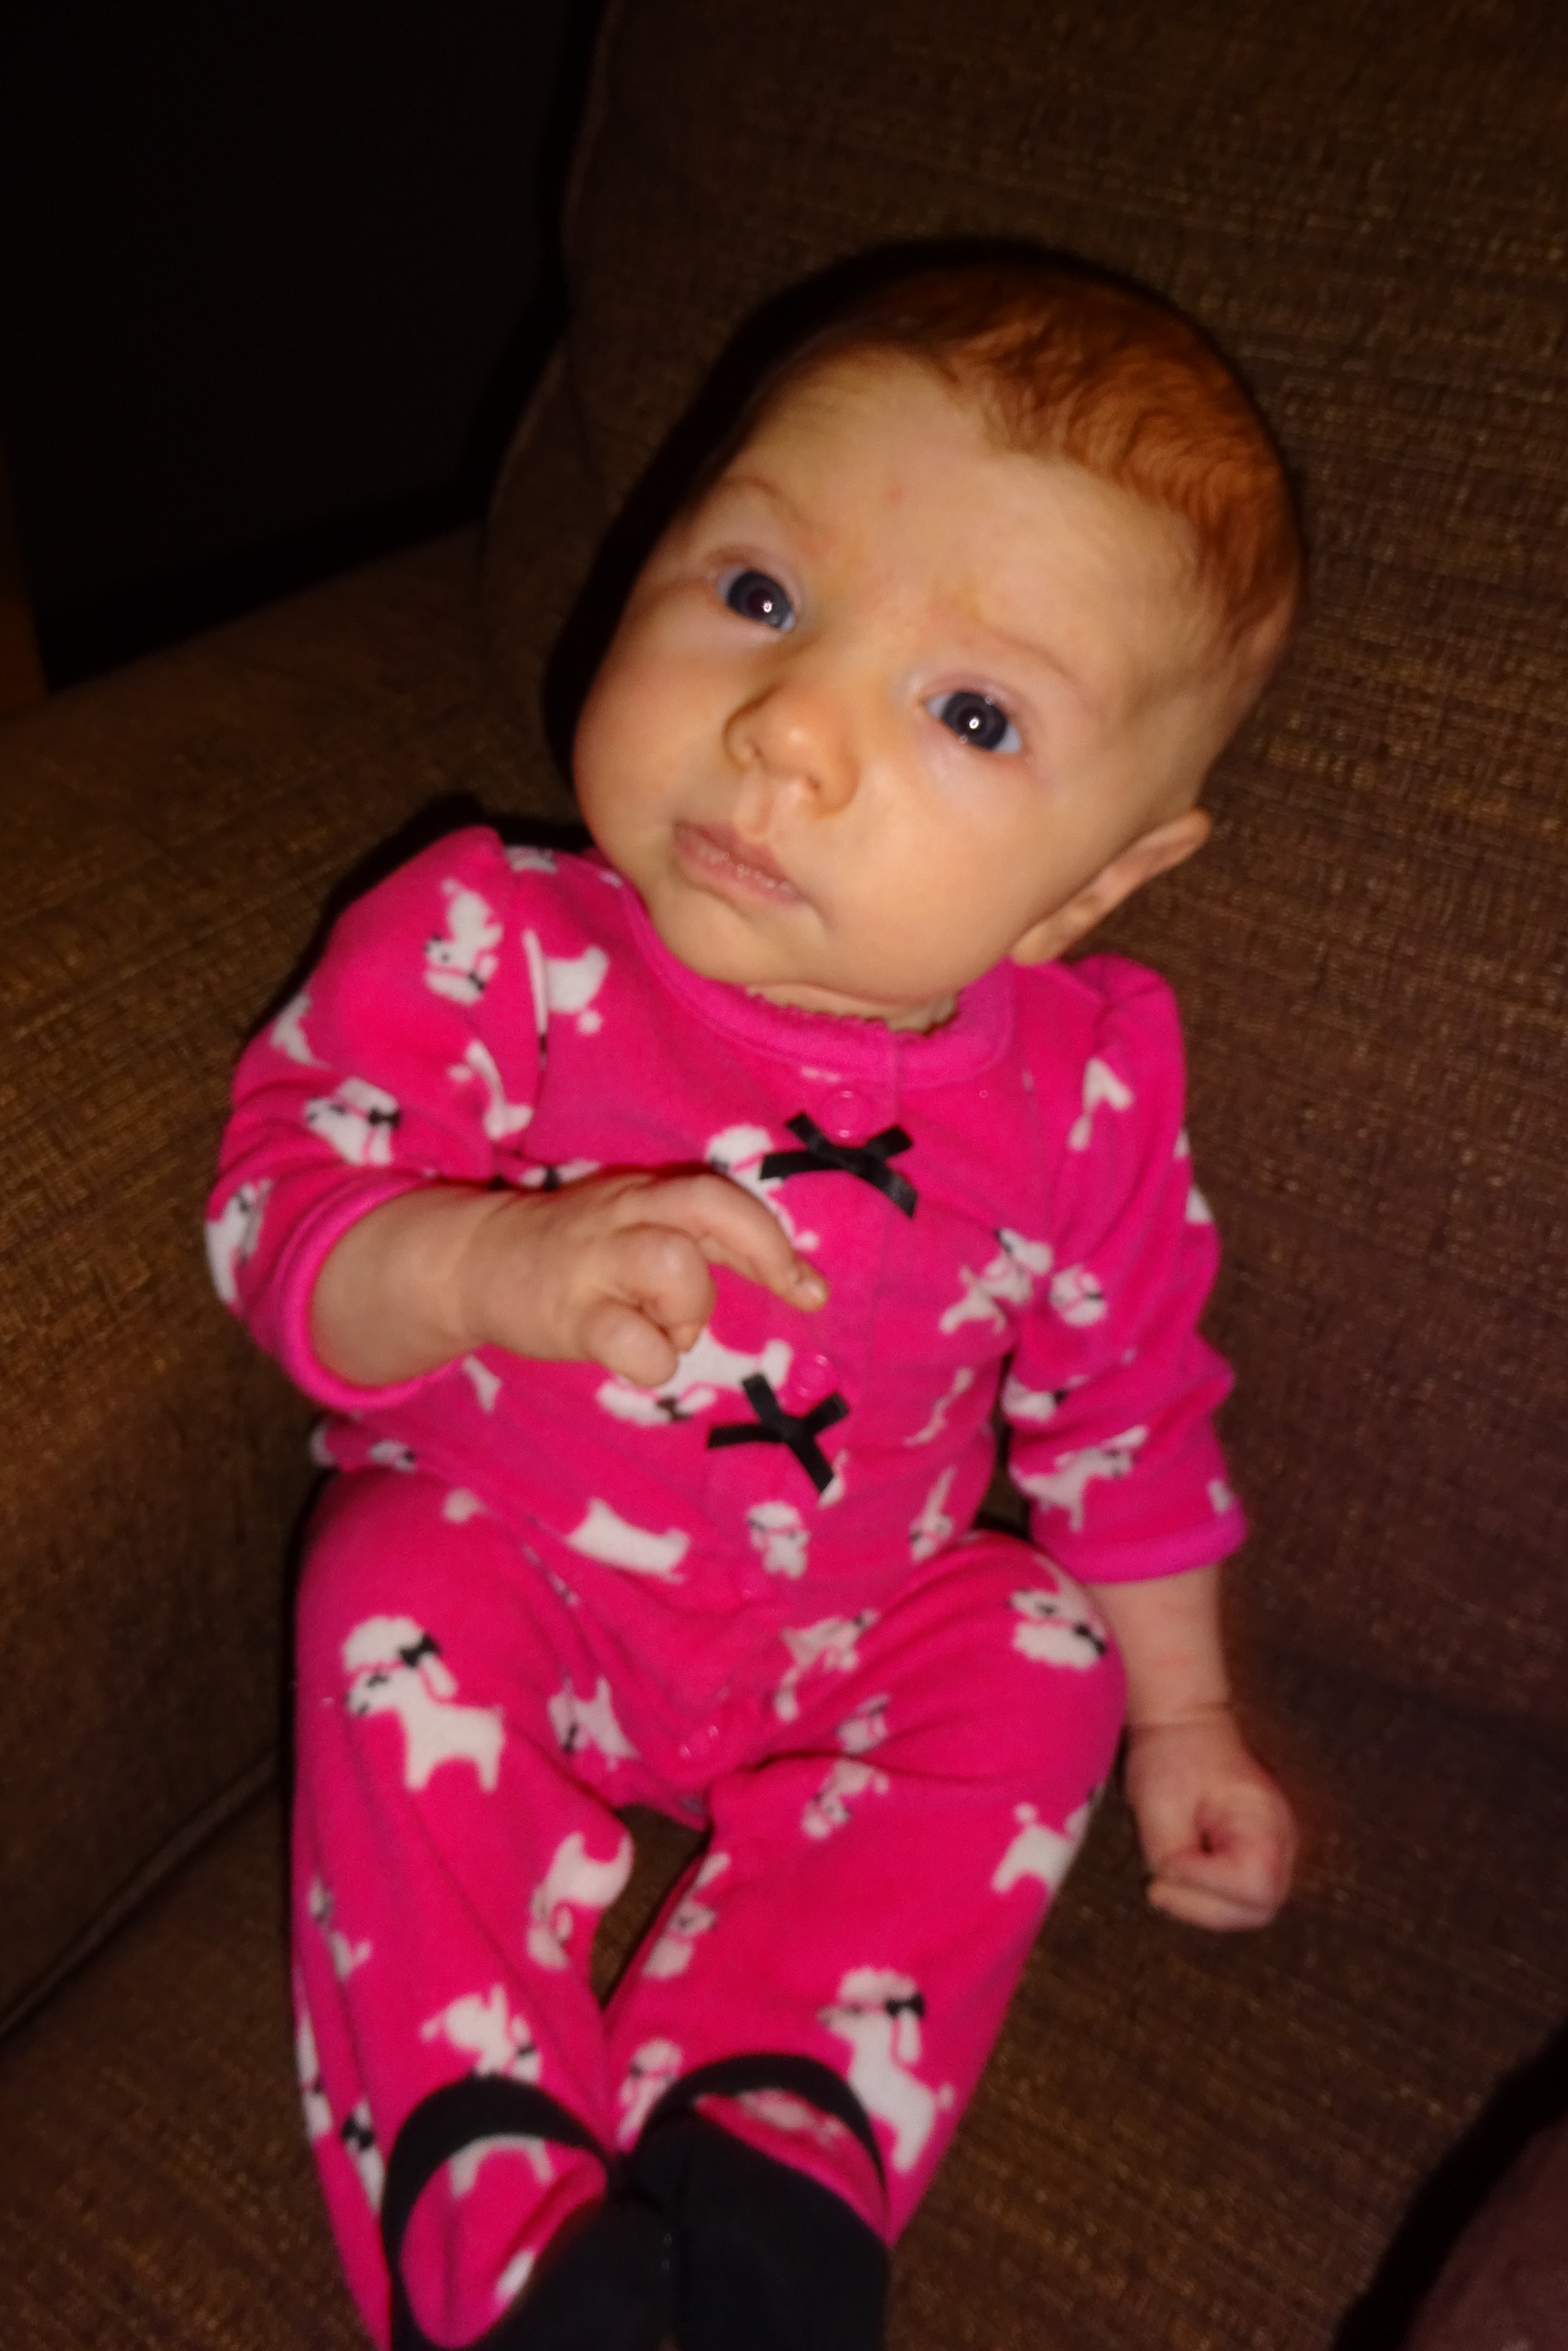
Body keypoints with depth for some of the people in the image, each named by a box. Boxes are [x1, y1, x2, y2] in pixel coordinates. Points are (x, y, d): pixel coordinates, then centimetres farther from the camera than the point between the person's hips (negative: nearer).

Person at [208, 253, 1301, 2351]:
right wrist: (497, 1267, -43)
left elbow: (1126, 1404, 0)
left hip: (849, 1624, 3)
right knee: (402, 1602, -28)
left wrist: (1182, 1722, 6)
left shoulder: (1085, 1087, -14)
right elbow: (278, 1211, -21)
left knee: (1038, 1664, -19)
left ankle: (767, 2145, -17)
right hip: (502, 1567, -2)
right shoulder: (492, 945, -21)